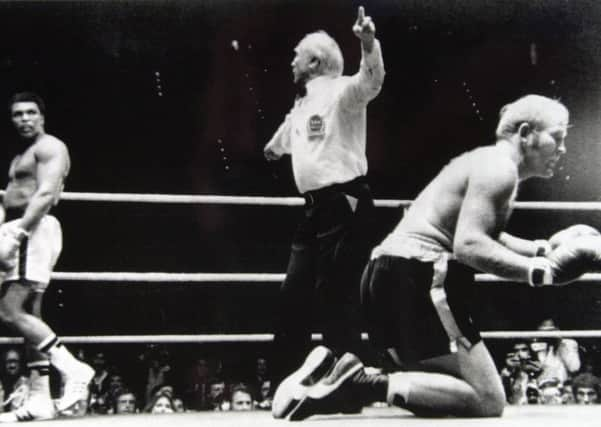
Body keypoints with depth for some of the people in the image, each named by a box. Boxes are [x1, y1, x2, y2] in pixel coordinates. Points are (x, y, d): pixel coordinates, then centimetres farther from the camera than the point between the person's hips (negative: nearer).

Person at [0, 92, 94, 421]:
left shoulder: (50, 147, -5)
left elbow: (46, 194, -18)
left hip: (35, 231, -10)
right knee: (28, 315, 6)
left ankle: (71, 367, -16)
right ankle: (40, 399, 7)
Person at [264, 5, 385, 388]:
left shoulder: (342, 91, -7)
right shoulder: (301, 106, 19)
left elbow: (372, 81, -30)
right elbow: (281, 143, 41)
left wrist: (369, 43, -48)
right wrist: (272, 148, 62)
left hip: (345, 204, -9)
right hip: (316, 207, 9)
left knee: (335, 294, -9)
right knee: (294, 292, 10)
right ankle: (285, 383, 20)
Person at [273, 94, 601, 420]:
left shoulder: (485, 162, 23)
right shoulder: (499, 167, -8)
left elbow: (484, 236, 36)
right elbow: (468, 246, -22)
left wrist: (543, 249, 24)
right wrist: (542, 271, -18)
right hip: (417, 277, -10)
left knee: (443, 389, 21)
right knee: (487, 402, -10)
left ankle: (332, 374, 5)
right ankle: (364, 385, -19)